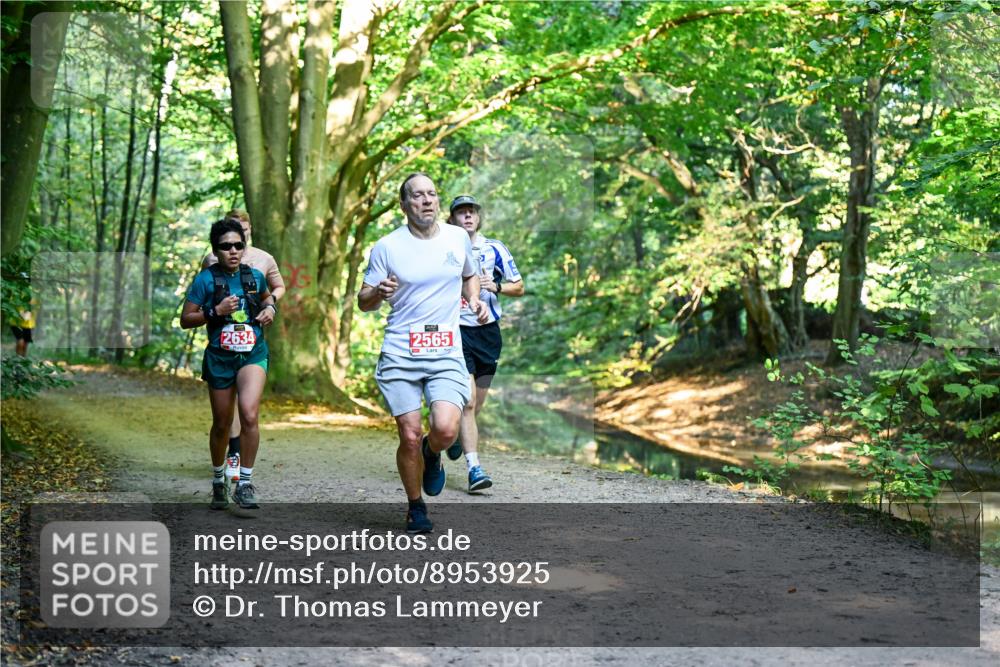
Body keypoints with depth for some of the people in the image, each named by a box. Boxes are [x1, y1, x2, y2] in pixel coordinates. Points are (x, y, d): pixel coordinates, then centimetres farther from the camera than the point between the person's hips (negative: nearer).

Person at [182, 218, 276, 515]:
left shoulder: (255, 276, 4)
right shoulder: (206, 279, -6)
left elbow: (267, 296, 28)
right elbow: (185, 320, -4)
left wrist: (270, 308, 6)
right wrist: (216, 311, -17)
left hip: (253, 354, 1)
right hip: (220, 358, -1)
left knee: (249, 414, -23)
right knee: (221, 425, 11)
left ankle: (245, 483, -12)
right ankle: (218, 480, 36)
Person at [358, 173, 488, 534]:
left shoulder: (458, 238, 8)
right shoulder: (386, 247, 0)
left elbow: (470, 275, 28)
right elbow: (363, 302, 6)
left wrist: (474, 300, 7)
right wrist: (378, 293, -17)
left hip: (446, 353, 1)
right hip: (400, 354, -1)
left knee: (445, 429, -18)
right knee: (410, 437, -3)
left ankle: (432, 454, 20)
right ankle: (415, 507, 22)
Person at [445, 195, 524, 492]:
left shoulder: (495, 249, 5)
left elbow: (519, 287, 8)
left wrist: (496, 286, -11)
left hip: (488, 331, 3)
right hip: (457, 331, -3)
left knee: (477, 402, 11)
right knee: (467, 401, -14)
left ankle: (459, 435, 42)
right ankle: (474, 468, -15)